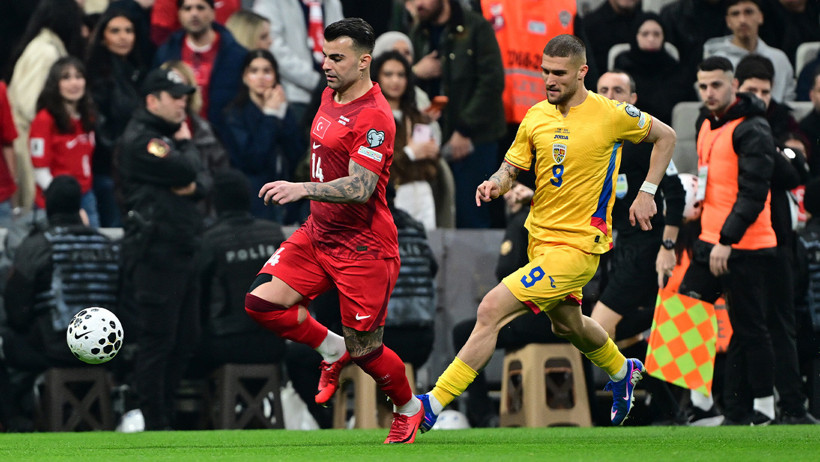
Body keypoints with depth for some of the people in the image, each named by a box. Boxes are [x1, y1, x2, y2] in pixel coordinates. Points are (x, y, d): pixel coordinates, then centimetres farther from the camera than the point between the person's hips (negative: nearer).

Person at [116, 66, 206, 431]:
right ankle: (154, 424, -3)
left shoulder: (172, 135, 21)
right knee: (157, 340, -7)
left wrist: (193, 186, -9)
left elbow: (203, 182, 14)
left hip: (183, 248, 9)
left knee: (186, 339, 11)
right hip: (155, 253, -9)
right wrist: (187, 144, 2)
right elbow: (184, 170, -18)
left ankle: (165, 411, 19)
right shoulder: (139, 139, -9)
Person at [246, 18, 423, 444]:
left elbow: (361, 187, -29)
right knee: (261, 301, -10)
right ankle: (332, 351, 13)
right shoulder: (331, 94, 7)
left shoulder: (374, 117, -20)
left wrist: (302, 189, -38)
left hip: (364, 249, -8)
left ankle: (408, 409, 30)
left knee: (364, 351, 0)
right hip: (318, 233, 8)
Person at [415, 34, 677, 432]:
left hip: (577, 246, -7)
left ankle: (432, 405, -16)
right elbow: (511, 168, 5)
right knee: (567, 324, 29)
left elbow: (665, 136, 2)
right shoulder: (537, 117, 1)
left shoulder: (610, 115, -12)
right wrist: (495, 184, -18)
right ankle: (622, 371, 60)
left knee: (491, 310, -19)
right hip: (540, 238, 7)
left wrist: (646, 192, -4)